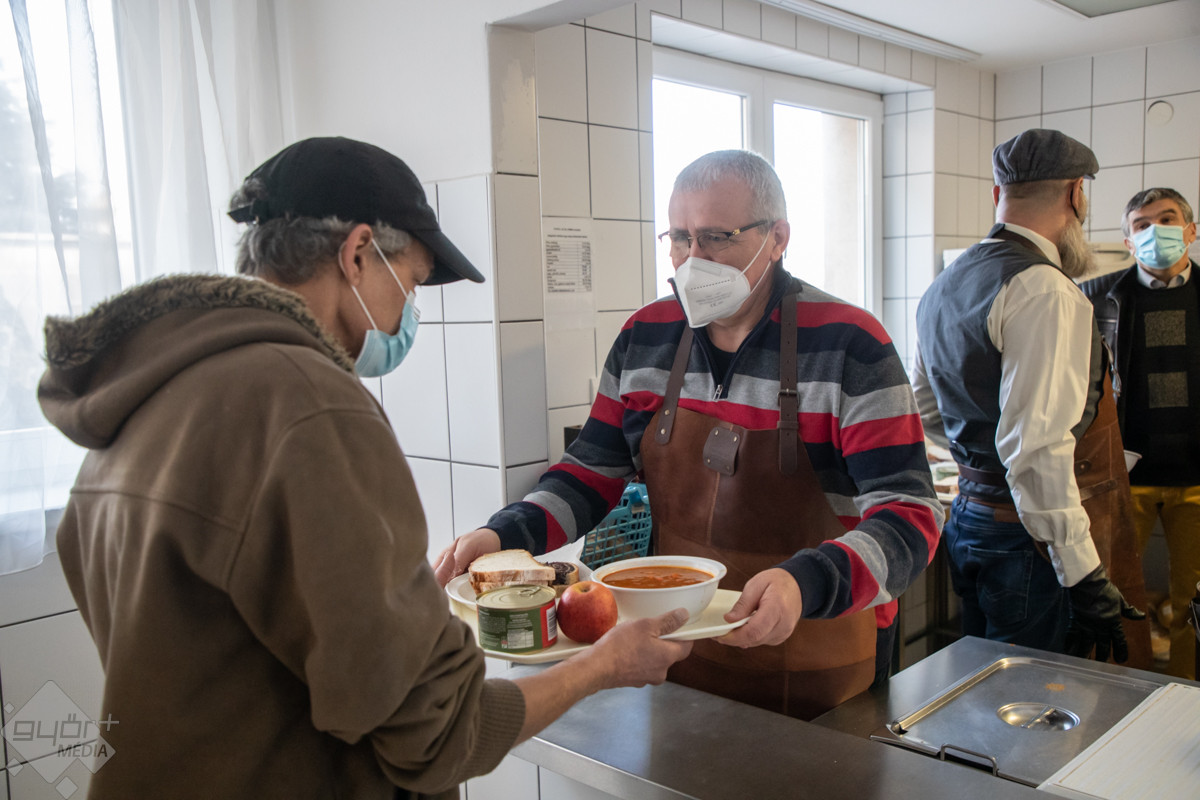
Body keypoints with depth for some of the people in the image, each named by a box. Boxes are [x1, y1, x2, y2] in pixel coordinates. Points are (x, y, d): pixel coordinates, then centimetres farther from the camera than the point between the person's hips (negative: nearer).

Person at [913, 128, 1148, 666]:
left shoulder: (944, 285, 13)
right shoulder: (1044, 290, -16)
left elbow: (926, 410, 24)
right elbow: (1037, 448, -24)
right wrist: (1086, 576, -21)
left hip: (968, 516, 9)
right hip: (1024, 538, -9)